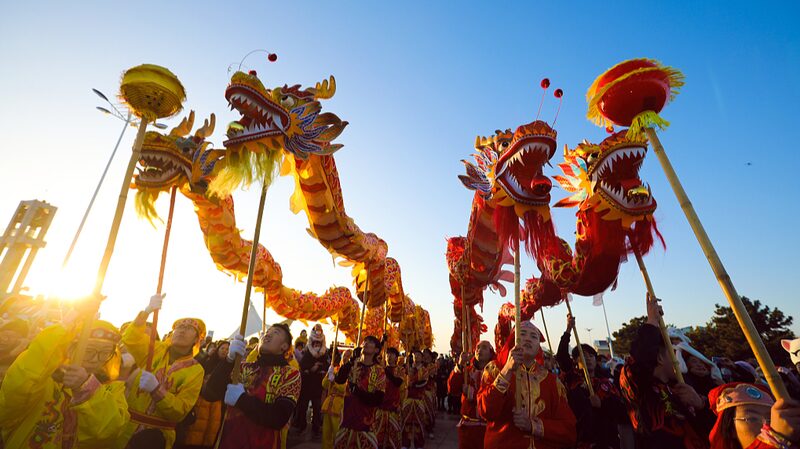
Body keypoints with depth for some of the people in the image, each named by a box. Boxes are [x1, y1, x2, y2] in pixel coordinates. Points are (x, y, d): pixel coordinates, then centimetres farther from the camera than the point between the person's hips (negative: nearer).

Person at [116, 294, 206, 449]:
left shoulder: (195, 371, -6)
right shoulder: (156, 349, 3)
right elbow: (130, 338, -12)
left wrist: (156, 389, -24)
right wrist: (147, 311, -27)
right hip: (127, 424, 2)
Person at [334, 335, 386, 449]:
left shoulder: (379, 372, -6)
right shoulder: (353, 364, 2)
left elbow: (378, 400, -14)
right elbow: (338, 380, -14)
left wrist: (355, 388, -20)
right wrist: (353, 359, -21)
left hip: (366, 421, -2)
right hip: (347, 417, 3)